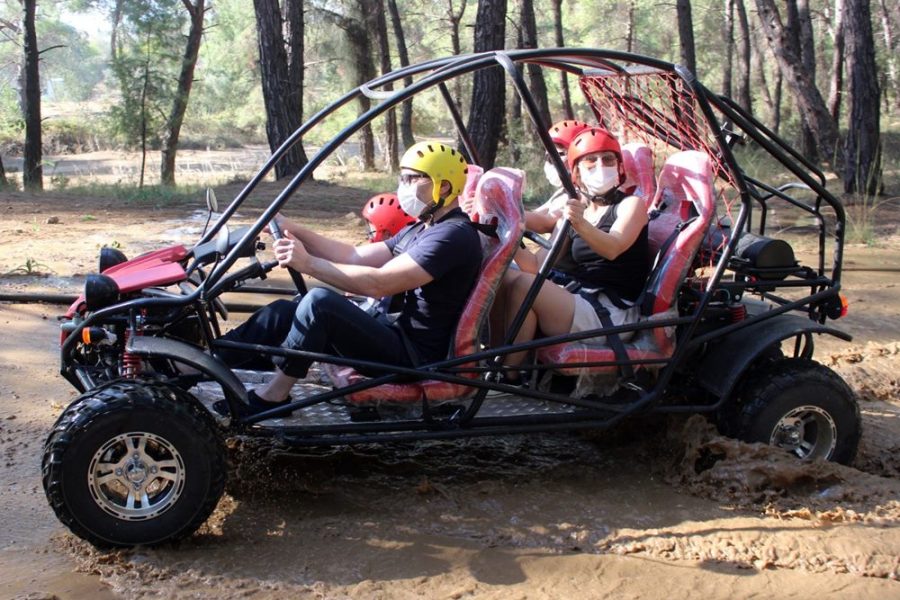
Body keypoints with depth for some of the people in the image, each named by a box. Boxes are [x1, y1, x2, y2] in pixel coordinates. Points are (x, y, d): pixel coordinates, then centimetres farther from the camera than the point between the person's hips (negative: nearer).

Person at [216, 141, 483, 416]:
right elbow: (355, 256, 13)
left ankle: (273, 395, -12)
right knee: (283, 312, 4)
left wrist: (309, 263, -25)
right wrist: (292, 230, 4)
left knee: (319, 302, -24)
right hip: (400, 336, 10)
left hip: (417, 357, -10)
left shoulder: (454, 235, -17)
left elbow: (379, 283, -26)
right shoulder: (421, 230, 17)